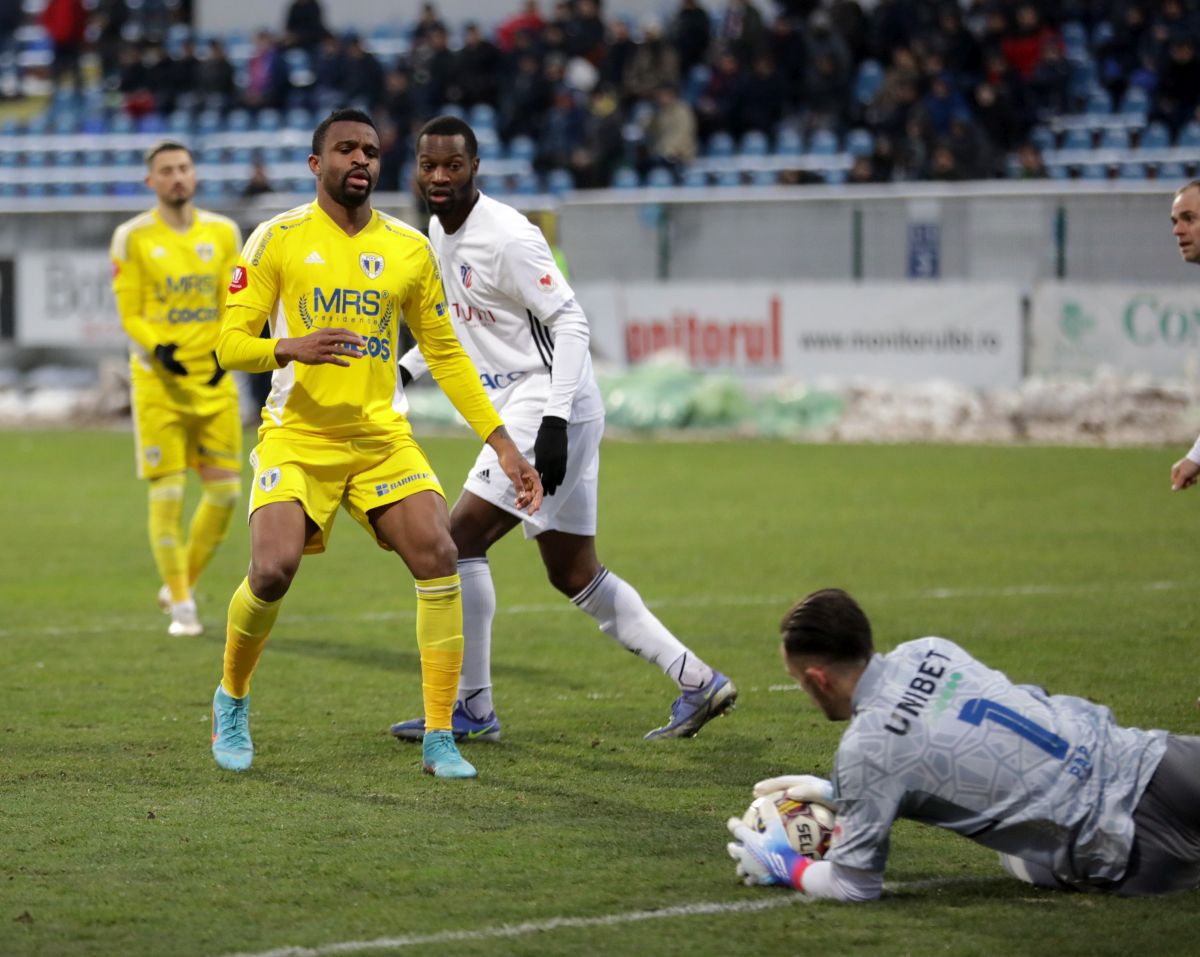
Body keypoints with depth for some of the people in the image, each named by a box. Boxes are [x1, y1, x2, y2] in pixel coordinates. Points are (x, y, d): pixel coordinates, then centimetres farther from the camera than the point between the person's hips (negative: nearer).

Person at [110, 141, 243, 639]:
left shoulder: (223, 233, 8)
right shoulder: (133, 238, -1)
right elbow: (130, 314, -2)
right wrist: (156, 348, -20)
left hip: (214, 380, 3)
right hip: (159, 381, -3)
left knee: (225, 491, 0)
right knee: (167, 493, -6)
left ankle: (183, 583, 20)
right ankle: (181, 607, 4)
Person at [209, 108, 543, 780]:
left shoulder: (410, 249, 8)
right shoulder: (278, 239, -1)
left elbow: (446, 354, 13)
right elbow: (231, 344, -4)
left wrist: (502, 444, 7)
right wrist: (292, 348, -26)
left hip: (384, 439, 3)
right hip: (297, 438, -3)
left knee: (439, 556, -17)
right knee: (273, 570, -20)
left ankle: (440, 737, -7)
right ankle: (232, 700, 11)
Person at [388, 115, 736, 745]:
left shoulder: (507, 237, -18)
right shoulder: (440, 231, 10)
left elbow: (569, 322, -20)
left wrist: (554, 422, -27)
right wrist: (403, 368, 16)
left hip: (550, 405, -10)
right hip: (520, 409, 10)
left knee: (461, 538, -11)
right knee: (573, 574, 11)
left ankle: (472, 710, -4)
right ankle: (699, 682, 15)